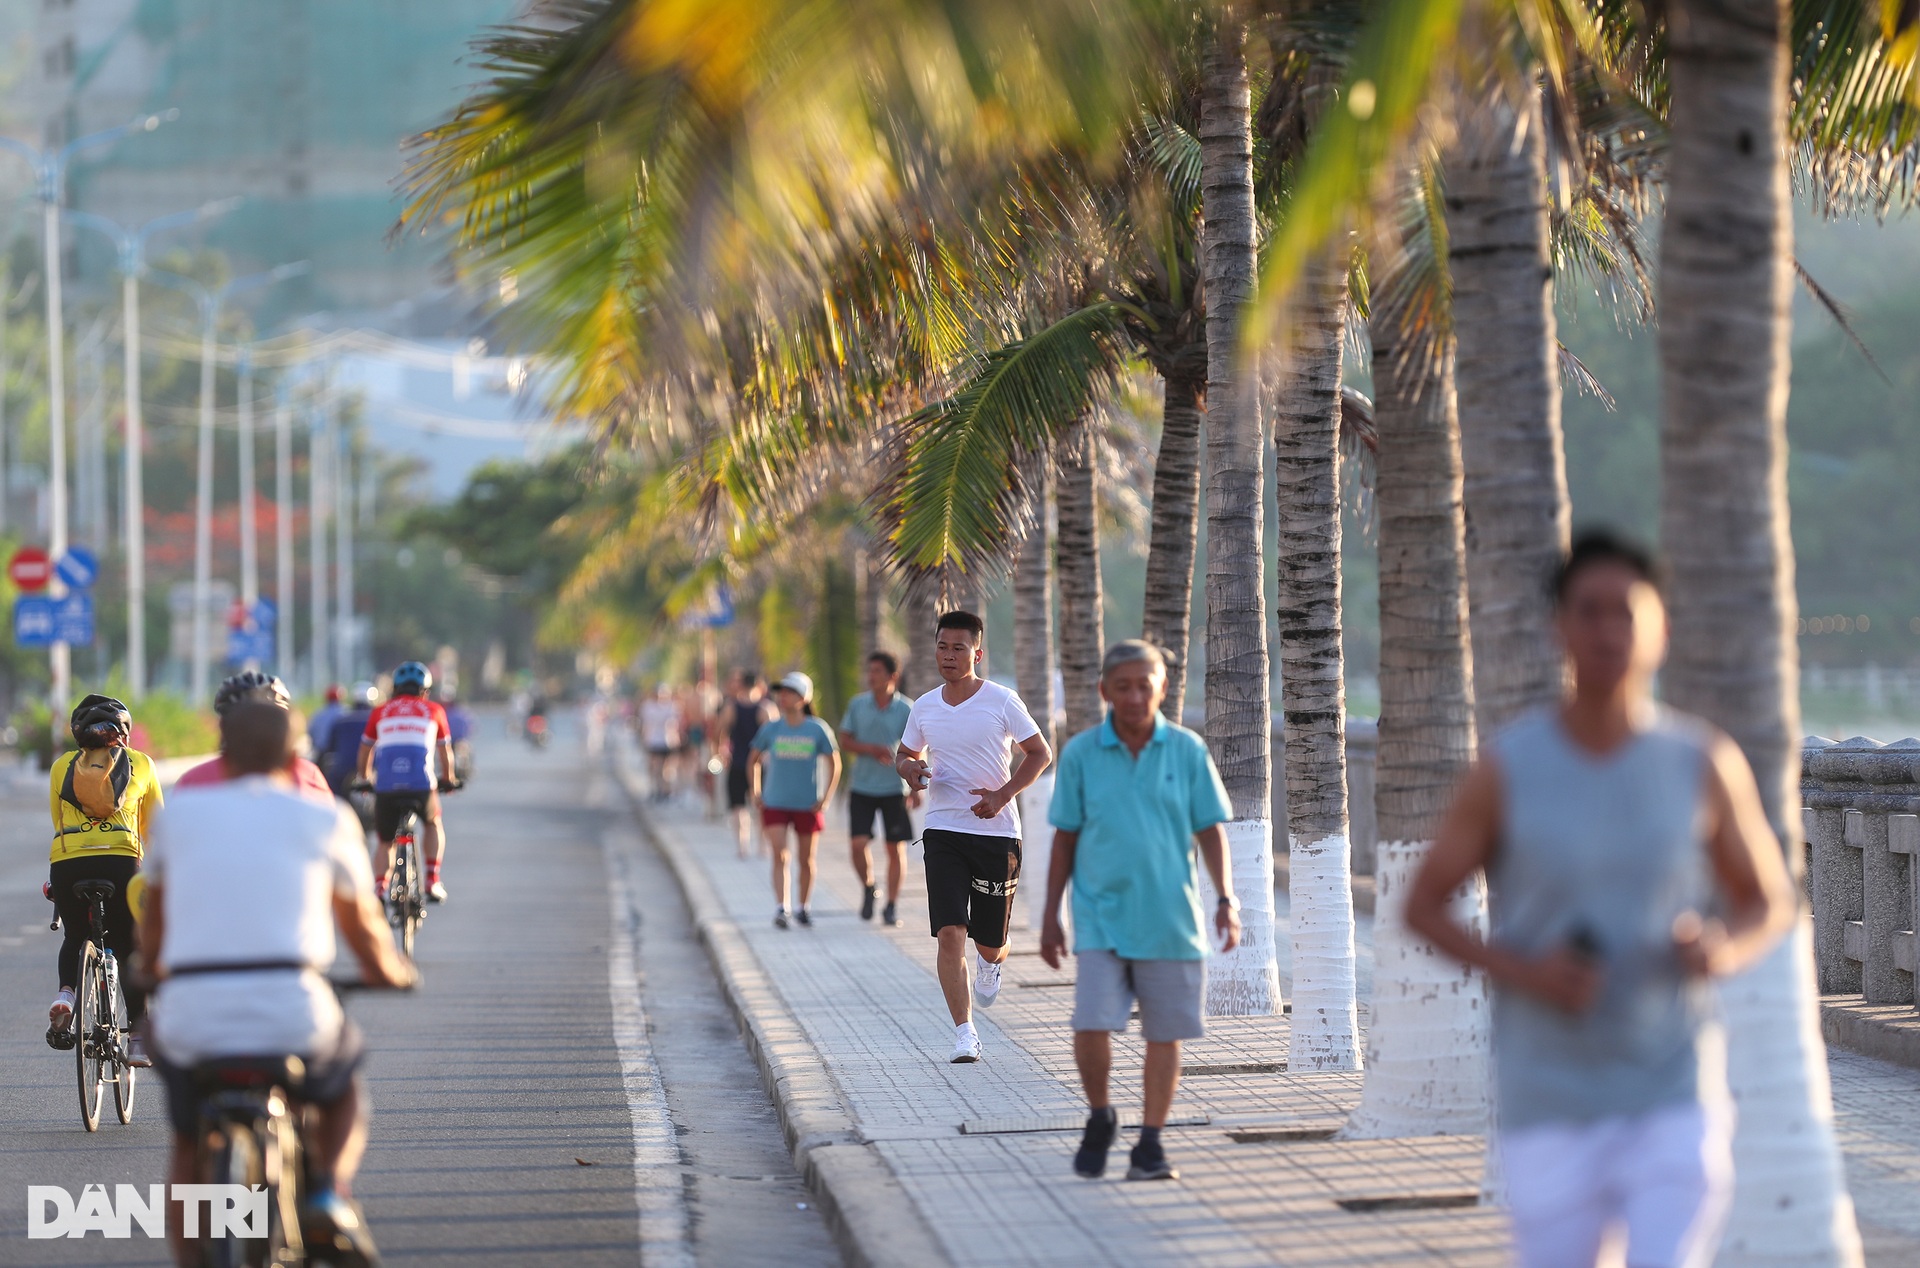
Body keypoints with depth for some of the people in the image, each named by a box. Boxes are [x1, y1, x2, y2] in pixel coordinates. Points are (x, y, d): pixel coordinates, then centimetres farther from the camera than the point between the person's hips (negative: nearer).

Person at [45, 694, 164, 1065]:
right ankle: (138, 1040, 5)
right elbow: (152, 828, 22)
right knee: (128, 949, 10)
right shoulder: (141, 764, 16)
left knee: (74, 937, 24)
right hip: (121, 862, -1)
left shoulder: (61, 766, 18)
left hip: (66, 864, 1)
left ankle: (65, 993, -5)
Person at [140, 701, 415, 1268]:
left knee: (187, 1146, 27)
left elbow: (152, 923, 29)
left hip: (191, 1014, 1)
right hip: (294, 1016, -1)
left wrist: (154, 966, 51)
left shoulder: (178, 812, 16)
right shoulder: (327, 819, 13)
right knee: (344, 1090, 31)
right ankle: (331, 1192, 5)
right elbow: (362, 926, 25)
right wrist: (391, 971, 47)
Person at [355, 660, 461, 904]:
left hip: (386, 788, 1)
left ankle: (380, 884, 0)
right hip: (422, 786, -1)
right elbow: (445, 751, 28)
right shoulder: (434, 711, 17)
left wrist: (364, 779, 47)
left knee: (386, 841, 20)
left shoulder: (380, 713, 19)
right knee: (434, 825, 28)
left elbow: (365, 751, 29)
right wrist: (448, 780, 45)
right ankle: (432, 881, 18)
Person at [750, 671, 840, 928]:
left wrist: (825, 798, -3)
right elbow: (755, 760, 13)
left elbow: (834, 764, 4)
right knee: (779, 856, -13)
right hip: (775, 804, 0)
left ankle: (804, 908, 24)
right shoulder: (771, 729, -1)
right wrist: (756, 793, 5)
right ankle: (780, 908, -19)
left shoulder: (817, 730, -4)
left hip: (807, 805, 0)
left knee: (806, 859, 9)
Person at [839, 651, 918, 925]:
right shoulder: (857, 705, 1)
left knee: (896, 848, 3)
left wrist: (916, 788, -6)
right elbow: (845, 742, 4)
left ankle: (892, 905, 14)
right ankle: (868, 888, 17)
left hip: (895, 789, -1)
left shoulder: (905, 711, -4)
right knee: (858, 844, -9)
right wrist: (872, 749, -13)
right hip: (862, 787, 1)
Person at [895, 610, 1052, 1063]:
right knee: (950, 934, -13)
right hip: (943, 831, 2)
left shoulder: (1001, 701, -6)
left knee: (989, 943, 6)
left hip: (996, 832, -2)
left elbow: (1040, 753, 1)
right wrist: (911, 770, -5)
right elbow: (904, 755, 20)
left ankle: (991, 962, 45)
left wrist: (1004, 794, -12)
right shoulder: (924, 707, 4)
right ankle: (964, 1033, -9)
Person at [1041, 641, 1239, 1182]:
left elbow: (1210, 832, 5)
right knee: (1091, 1026, -12)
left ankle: (1150, 1144, 14)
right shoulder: (1080, 754, 1)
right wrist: (1050, 917, 6)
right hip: (1101, 919, -1)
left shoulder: (1188, 751, 0)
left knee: (1164, 1034, 4)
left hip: (1169, 919, 1)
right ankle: (1100, 1118, 13)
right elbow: (1065, 838, 7)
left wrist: (1227, 901, -6)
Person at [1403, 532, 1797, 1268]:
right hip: (1549, 1104, 0)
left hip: (1673, 1102, 0)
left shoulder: (1705, 764, -1)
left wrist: (1725, 949, -13)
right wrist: (1521, 972, -14)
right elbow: (1423, 907, 4)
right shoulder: (1507, 771, -5)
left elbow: (1770, 901, 11)